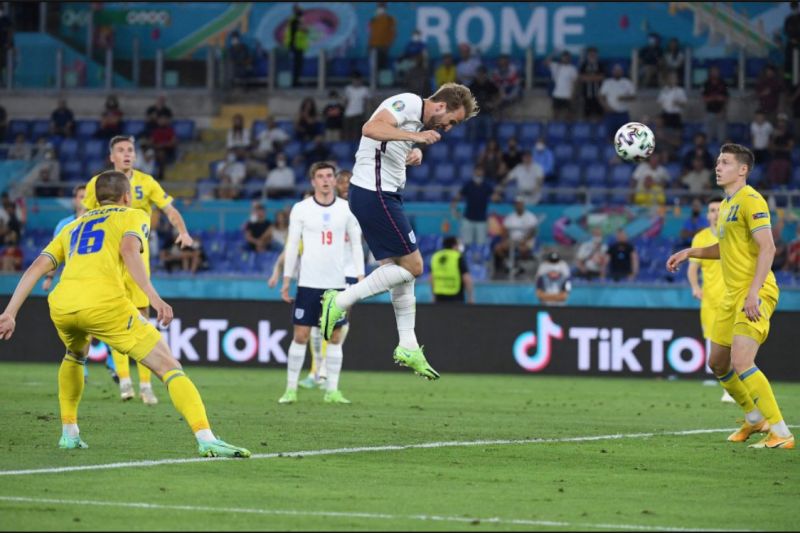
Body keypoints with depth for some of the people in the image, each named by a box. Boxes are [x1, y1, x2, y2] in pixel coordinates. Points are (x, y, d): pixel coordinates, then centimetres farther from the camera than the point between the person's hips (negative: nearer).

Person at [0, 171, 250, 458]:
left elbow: (37, 267, 21)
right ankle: (206, 440, -21)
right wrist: (154, 298, -13)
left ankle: (69, 433, 36)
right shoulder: (134, 216, 20)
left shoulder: (73, 227, 33)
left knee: (75, 355, 40)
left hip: (61, 305, 5)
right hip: (104, 303, -5)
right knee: (170, 367, -3)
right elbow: (129, 250, -3)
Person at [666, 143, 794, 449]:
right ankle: (755, 418, 33)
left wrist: (753, 294, -27)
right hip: (733, 295, 10)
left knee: (741, 363, -20)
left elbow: (767, 248, -21)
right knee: (718, 363, 15)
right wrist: (689, 253, 19)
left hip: (756, 294, -10)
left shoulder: (751, 201, -13)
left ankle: (781, 433, -17)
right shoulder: (726, 205, 16)